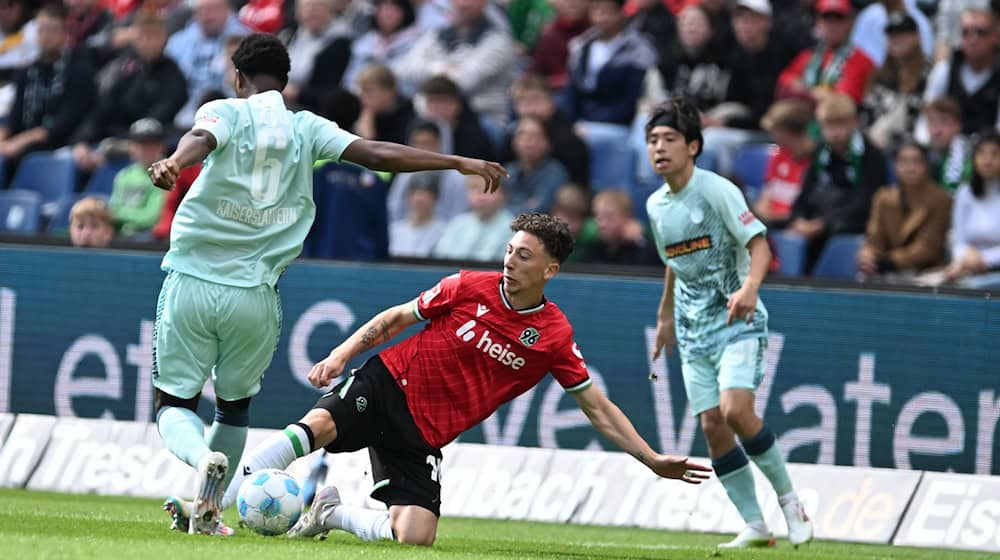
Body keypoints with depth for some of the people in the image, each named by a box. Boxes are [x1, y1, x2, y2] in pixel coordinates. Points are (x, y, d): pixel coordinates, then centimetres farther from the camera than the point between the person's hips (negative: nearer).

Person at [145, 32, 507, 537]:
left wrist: (173, 164, -46)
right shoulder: (307, 129, 6)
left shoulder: (223, 112, 0)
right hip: (254, 296, 2)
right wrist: (461, 163, 5)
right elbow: (376, 155, -2)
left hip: (191, 283, -2)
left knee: (174, 403, 7)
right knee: (234, 405, 22)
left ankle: (204, 457, -24)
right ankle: (207, 510, 19)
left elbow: (200, 140, -23)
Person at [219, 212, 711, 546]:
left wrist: (652, 461, -3)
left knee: (416, 537, -17)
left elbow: (597, 408, 3)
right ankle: (210, 501, -25)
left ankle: (333, 513, 11)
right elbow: (394, 319, 7)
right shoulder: (468, 288, -3)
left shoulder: (554, 337, -3)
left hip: (425, 435, 2)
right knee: (317, 425, -33)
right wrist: (340, 355, -6)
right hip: (389, 385, -2)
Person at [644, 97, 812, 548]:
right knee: (712, 426, -3)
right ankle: (755, 527, 2)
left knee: (735, 410, -23)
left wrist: (750, 286, -34)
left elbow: (758, 243, -17)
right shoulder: (656, 205, 9)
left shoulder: (717, 190, -12)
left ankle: (788, 499, -4)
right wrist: (665, 315, 32)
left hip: (737, 323, -6)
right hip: (693, 331, 6)